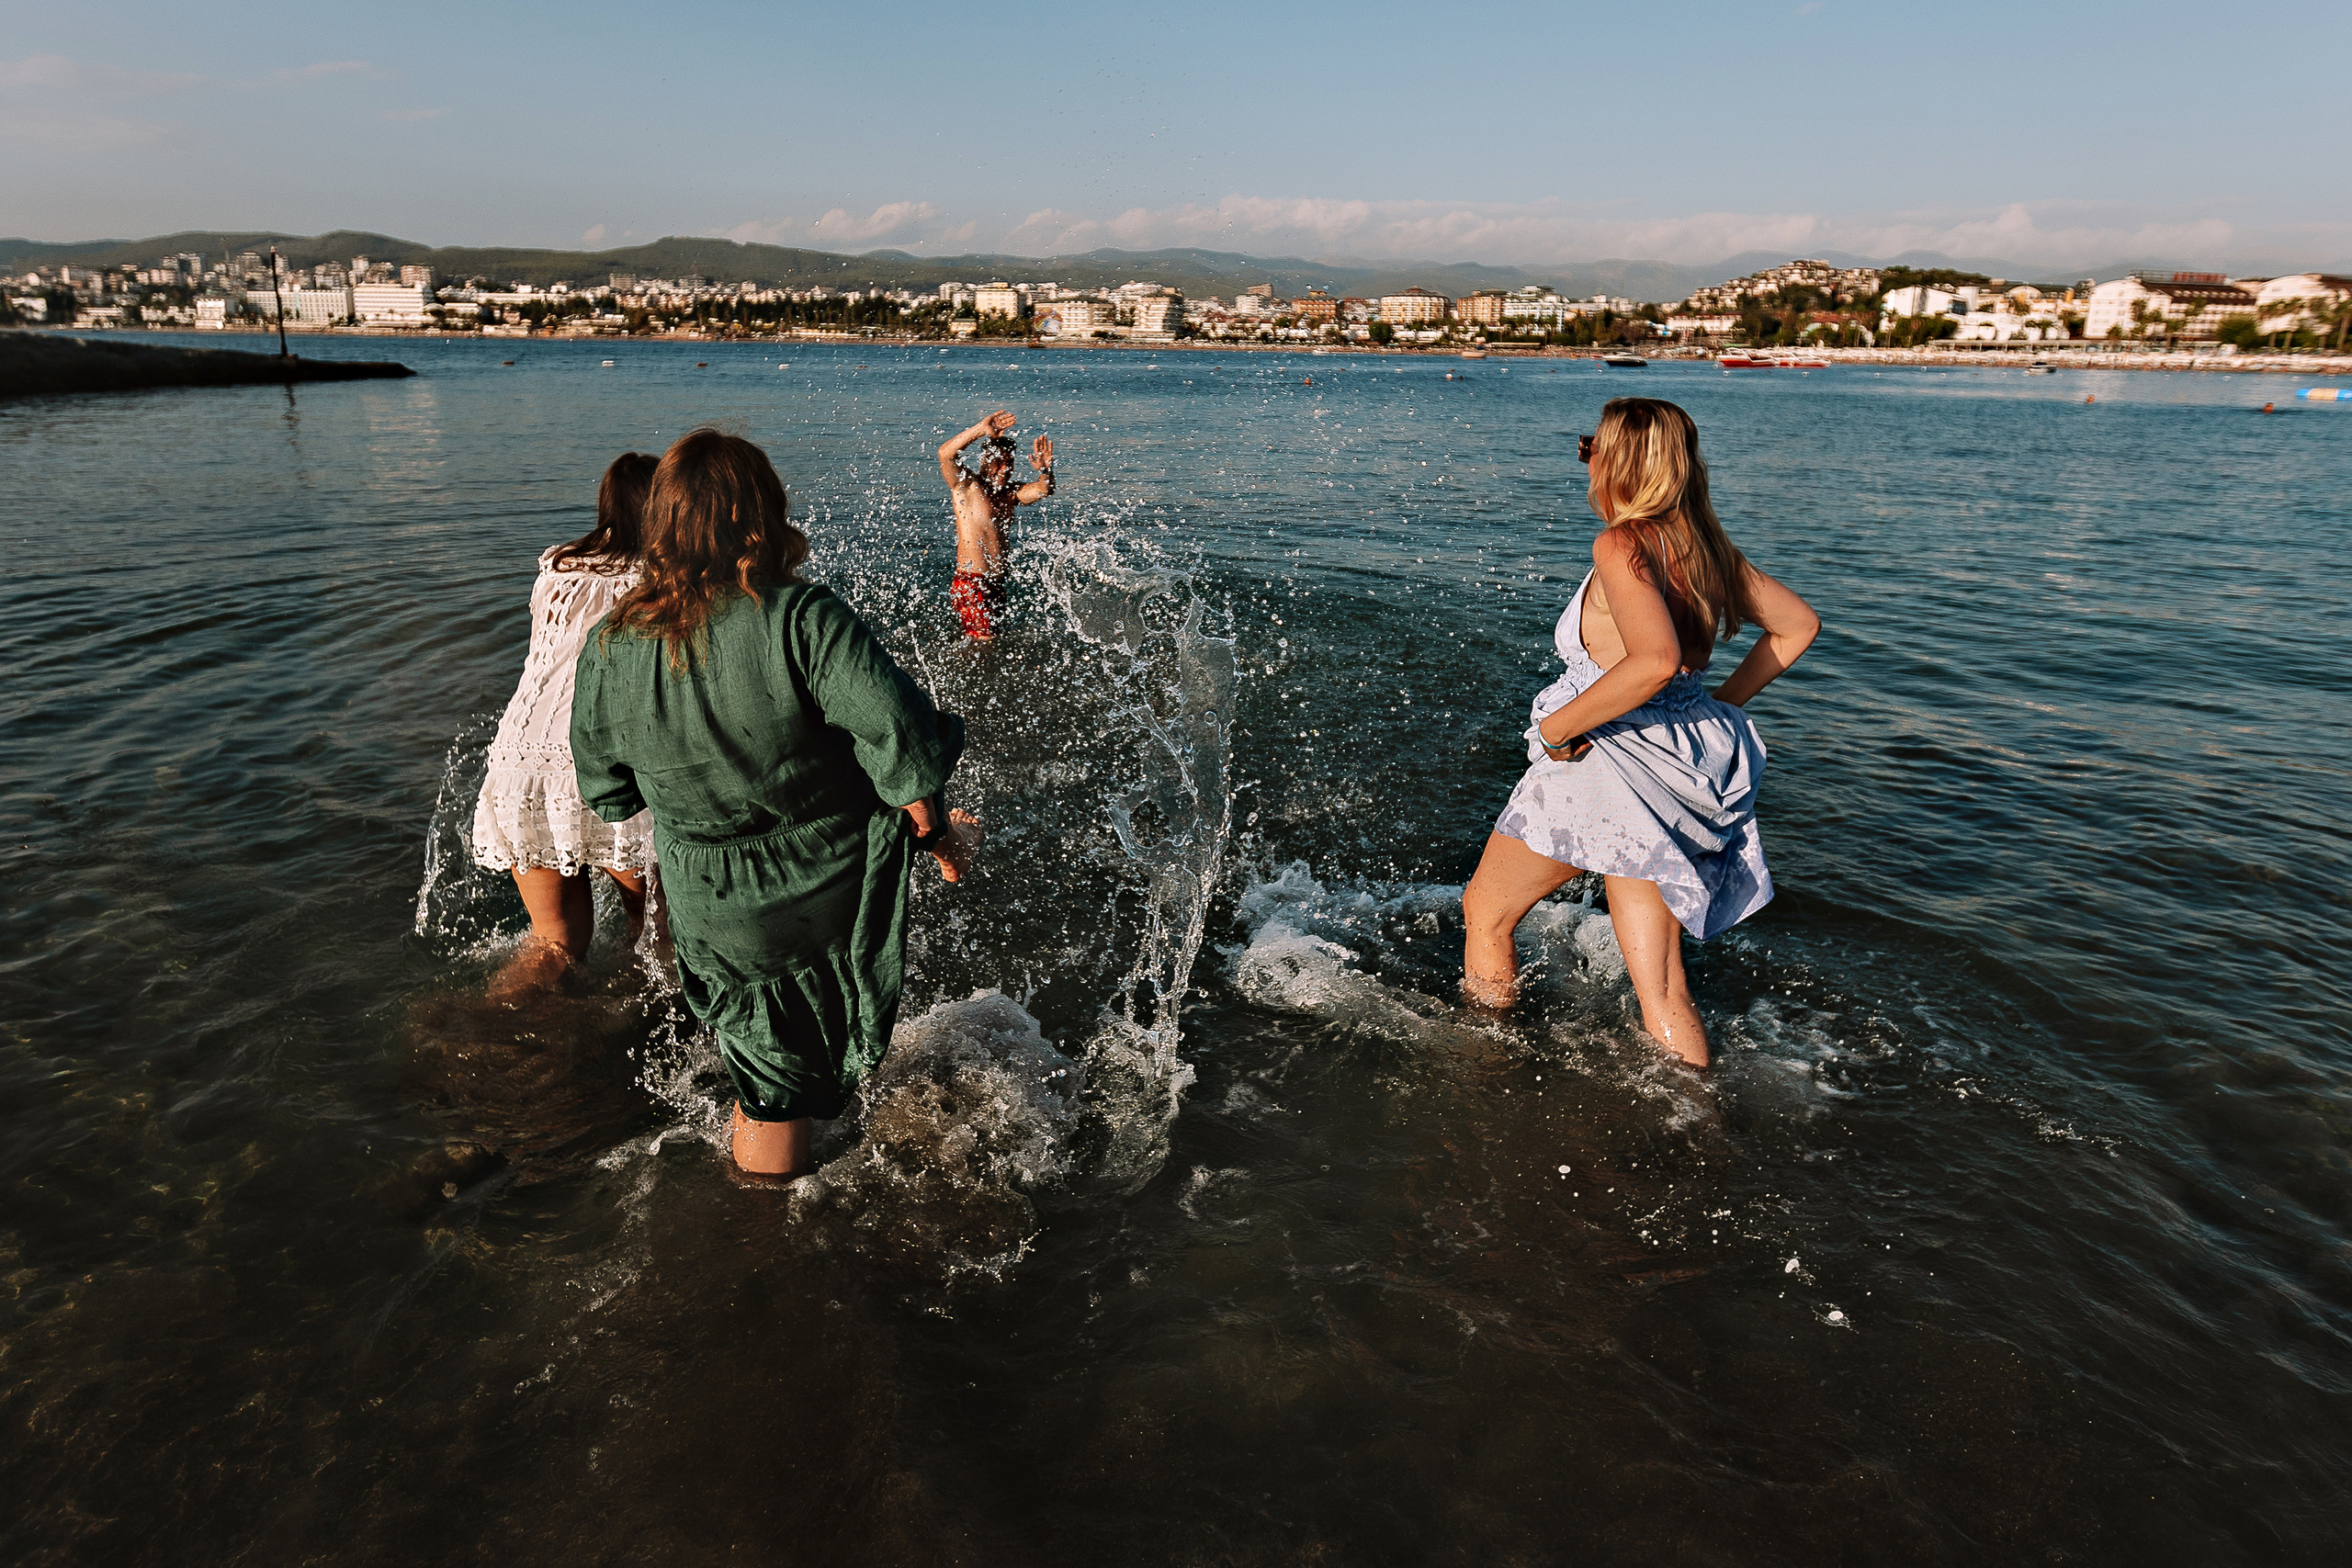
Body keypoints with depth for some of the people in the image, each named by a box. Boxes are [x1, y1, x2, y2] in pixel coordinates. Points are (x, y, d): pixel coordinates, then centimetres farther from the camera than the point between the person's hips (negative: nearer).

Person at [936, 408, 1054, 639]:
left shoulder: (1009, 493, 13)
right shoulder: (966, 485, -5)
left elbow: (1043, 490, 1)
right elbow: (945, 453, -21)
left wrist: (1045, 470, -22)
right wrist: (980, 430, -31)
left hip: (997, 583, 8)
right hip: (971, 583, -8)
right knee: (983, 641, -12)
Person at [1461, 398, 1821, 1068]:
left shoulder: (1622, 545, -17)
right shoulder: (1706, 545, 8)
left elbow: (1656, 661, -33)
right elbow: (1798, 624, 18)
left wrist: (1556, 728, -23)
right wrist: (1722, 703, 16)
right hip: (1679, 771, 8)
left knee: (1485, 911, 17)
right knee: (1662, 994, 13)